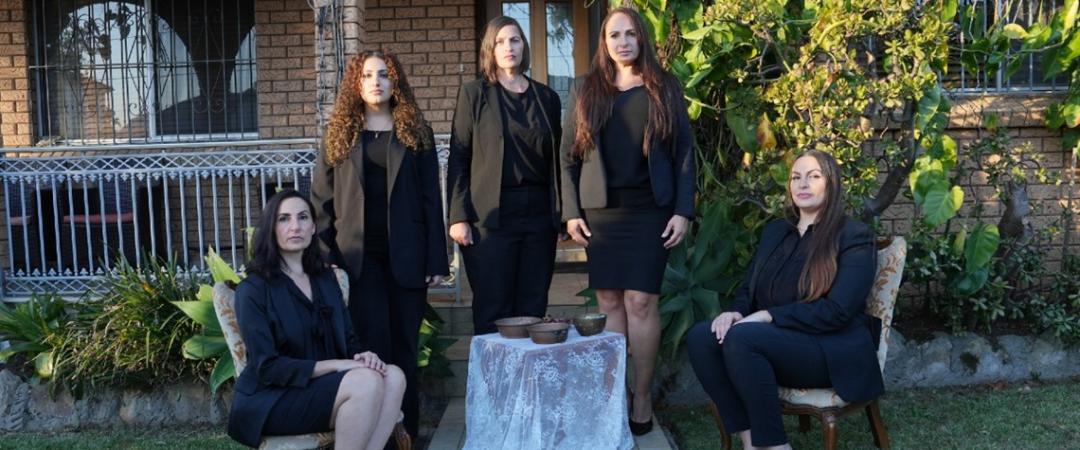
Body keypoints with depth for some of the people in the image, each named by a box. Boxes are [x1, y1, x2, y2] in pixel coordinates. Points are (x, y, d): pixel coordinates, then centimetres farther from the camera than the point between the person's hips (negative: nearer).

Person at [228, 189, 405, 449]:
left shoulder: (325, 278, 13)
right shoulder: (254, 289, -7)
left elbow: (347, 340, 13)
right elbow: (266, 367, -14)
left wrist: (363, 356, -12)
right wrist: (334, 365, -22)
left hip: (325, 386, 6)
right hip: (272, 399, -6)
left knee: (393, 376, -23)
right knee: (366, 381, -30)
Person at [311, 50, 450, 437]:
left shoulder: (416, 132, 8)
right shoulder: (340, 132, 8)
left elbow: (431, 199, 4)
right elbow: (321, 199, 5)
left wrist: (436, 260, -3)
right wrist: (326, 256, -6)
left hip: (406, 255, 1)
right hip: (359, 256, -1)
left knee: (405, 345, 7)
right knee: (372, 345, -4)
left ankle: (407, 430, 18)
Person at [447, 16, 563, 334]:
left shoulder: (547, 97, 12)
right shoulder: (474, 94, 4)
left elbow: (556, 160, 14)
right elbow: (458, 158, 0)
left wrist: (560, 213, 8)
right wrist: (458, 217, -7)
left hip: (539, 213, 3)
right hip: (491, 216, -3)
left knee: (533, 310, 6)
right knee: (493, 311, -1)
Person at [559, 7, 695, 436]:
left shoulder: (665, 87, 6)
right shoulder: (585, 89, 8)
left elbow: (684, 151, 4)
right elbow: (569, 154, 7)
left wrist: (682, 210, -4)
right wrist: (571, 211, -1)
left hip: (650, 209, -1)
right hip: (601, 210, 2)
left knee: (641, 302, -4)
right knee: (609, 302, 4)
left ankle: (643, 399, 7)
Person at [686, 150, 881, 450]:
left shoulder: (854, 237, -4)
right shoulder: (774, 231, 17)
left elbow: (837, 311, -15)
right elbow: (749, 288, 17)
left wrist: (767, 316, -19)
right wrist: (737, 312, -8)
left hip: (833, 350, -6)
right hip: (777, 341, 6)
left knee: (741, 337, -33)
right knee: (700, 336, -21)